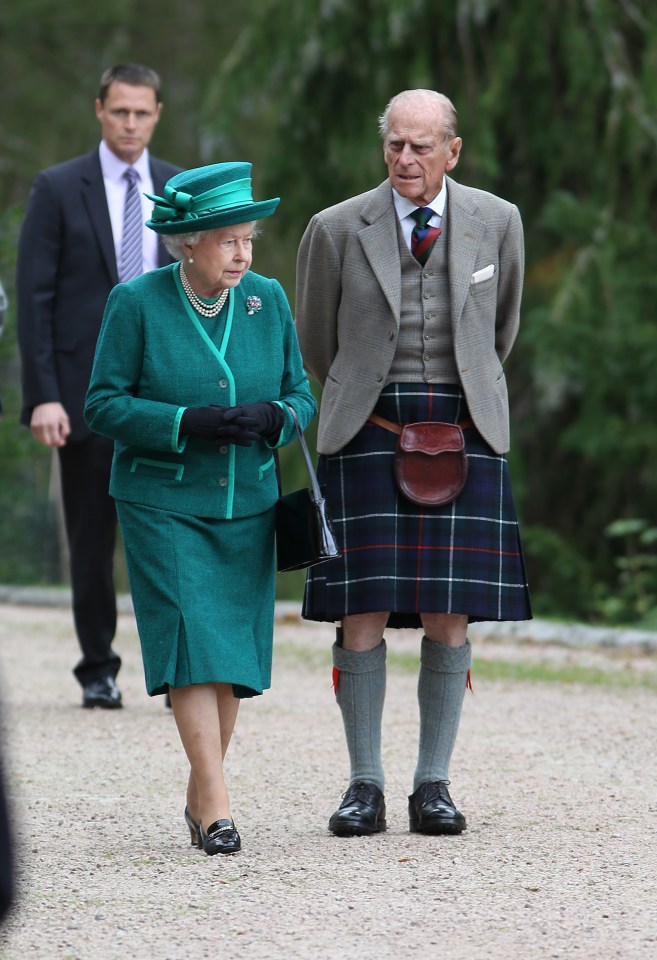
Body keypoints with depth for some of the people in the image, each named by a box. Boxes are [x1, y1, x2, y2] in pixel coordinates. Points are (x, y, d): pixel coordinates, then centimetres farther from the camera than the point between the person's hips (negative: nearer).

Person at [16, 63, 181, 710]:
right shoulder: (58, 189, 2)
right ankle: (97, 668, 17)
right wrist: (43, 394, -10)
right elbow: (34, 298, -2)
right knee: (91, 540, 5)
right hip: (85, 388, -1)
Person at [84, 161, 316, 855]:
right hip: (163, 505, -4)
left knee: (232, 649, 4)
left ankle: (199, 797, 19)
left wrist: (272, 418, -15)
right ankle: (217, 809, -17)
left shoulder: (267, 301, 4)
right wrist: (189, 423, -20)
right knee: (191, 642, -14)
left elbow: (301, 396, 9)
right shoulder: (136, 303, -7)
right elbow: (105, 405, -7)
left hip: (247, 506, 4)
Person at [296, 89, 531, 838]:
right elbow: (314, 342, 13)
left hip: (461, 434, 1)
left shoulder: (496, 223, 3)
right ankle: (364, 786, 2)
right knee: (362, 611, -5)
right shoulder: (337, 230, -2)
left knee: (449, 614, -1)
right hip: (367, 437, -1)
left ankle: (433, 785, 7)